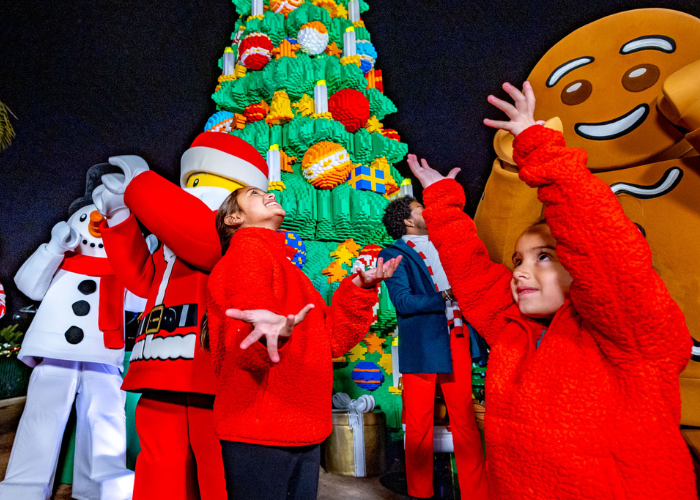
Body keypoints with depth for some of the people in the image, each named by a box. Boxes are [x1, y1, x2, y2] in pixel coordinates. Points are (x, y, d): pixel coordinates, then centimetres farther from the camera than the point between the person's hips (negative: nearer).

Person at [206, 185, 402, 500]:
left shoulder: (289, 268, 18)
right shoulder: (246, 248, -7)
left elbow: (329, 342, 9)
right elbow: (242, 347, -22)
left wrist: (359, 289, 1)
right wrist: (269, 331, -44)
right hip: (258, 431, -8)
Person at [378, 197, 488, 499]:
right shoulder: (393, 254, -1)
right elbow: (403, 302, -12)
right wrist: (447, 298, -13)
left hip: (455, 338, 5)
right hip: (420, 345, -4)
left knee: (465, 418, 7)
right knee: (419, 424, 8)